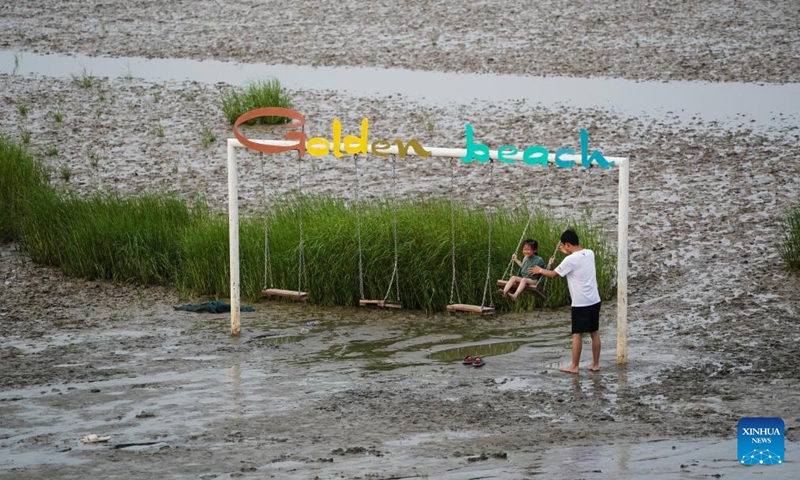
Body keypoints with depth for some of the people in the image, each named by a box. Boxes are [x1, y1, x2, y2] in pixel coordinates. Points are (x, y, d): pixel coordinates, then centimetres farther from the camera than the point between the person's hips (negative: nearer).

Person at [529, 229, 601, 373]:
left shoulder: (570, 260, -16)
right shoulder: (589, 253, 2)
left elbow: (553, 274, -2)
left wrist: (540, 270, 16)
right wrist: (567, 252, 32)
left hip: (580, 303, -7)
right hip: (594, 301, 7)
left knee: (577, 334, 1)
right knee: (594, 333, 11)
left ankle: (574, 366, 5)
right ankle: (595, 364, 16)